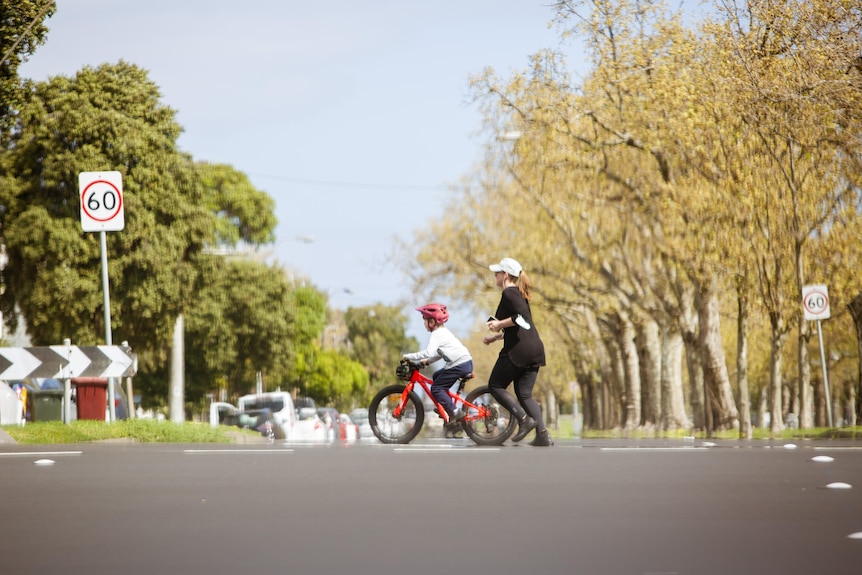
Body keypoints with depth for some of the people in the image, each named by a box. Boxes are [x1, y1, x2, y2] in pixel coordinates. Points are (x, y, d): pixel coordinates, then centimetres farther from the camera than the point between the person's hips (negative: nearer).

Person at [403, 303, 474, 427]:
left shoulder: (436, 335, -10)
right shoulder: (443, 331, 22)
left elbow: (429, 352, -24)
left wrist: (409, 357, -17)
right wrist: (427, 361, 22)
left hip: (459, 365, -10)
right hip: (466, 361, 10)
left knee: (436, 389, -6)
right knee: (436, 377, 24)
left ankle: (455, 413, -12)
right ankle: (447, 408, 23)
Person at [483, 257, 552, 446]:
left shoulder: (509, 293, -7)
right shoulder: (520, 294, 22)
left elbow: (522, 316, -23)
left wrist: (500, 324, -13)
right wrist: (494, 337, 25)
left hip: (517, 350, -9)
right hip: (535, 349, 9)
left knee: (495, 386, 5)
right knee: (524, 394, 10)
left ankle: (524, 419, -10)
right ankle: (543, 435, -3)